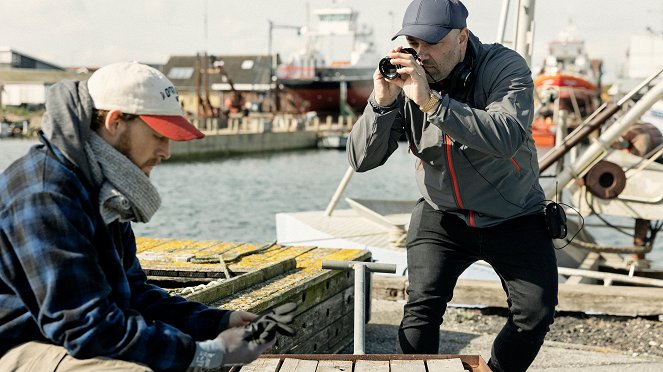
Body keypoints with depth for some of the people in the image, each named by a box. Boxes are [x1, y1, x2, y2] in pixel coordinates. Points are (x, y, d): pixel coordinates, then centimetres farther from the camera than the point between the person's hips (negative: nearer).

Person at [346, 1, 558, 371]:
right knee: (422, 306, -14)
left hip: (516, 218, -1)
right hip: (442, 216, 1)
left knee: (537, 313, -3)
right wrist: (382, 102, -30)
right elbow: (362, 159, -13)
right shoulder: (405, 80, -11)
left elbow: (507, 139, -39)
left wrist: (431, 101, -43)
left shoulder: (506, 67, -19)